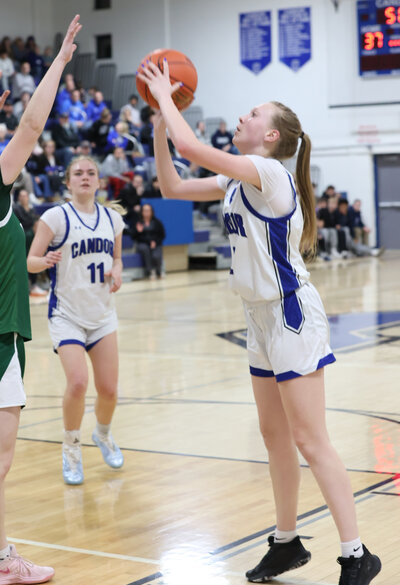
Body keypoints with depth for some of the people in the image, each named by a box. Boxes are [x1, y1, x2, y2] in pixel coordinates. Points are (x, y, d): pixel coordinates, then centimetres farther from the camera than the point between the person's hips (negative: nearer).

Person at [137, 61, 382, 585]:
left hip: (291, 315, -9)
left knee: (309, 441, -9)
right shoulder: (236, 182, 11)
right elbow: (172, 186, 15)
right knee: (275, 435, 14)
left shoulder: (268, 173, -17)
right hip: (262, 318, 9)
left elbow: (191, 147, -26)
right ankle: (287, 543, 26)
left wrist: (165, 96, -11)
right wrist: (159, 121, 8)